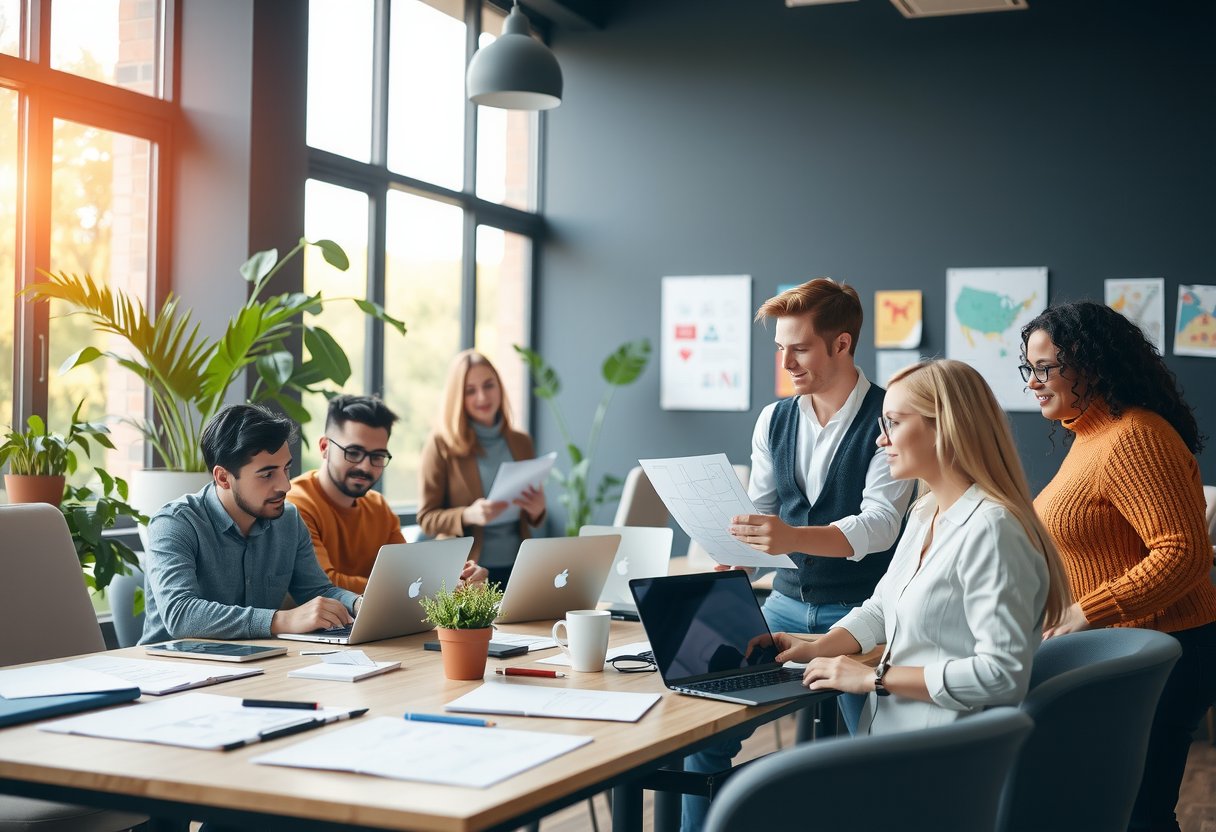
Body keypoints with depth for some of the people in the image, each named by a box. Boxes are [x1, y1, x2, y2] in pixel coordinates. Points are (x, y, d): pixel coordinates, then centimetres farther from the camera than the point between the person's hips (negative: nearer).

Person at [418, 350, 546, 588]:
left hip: (515, 567, 4)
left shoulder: (521, 442, 8)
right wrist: (468, 515, -23)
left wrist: (537, 510, -6)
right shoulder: (441, 445, -5)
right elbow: (427, 518, -5)